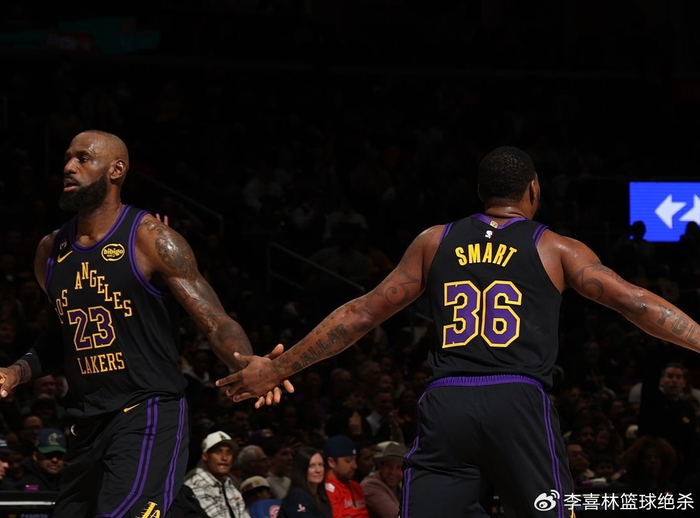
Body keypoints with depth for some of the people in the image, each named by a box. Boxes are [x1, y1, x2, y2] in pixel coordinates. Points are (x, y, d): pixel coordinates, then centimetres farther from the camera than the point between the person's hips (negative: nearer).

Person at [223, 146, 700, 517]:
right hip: (518, 404, -2)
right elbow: (636, 304, 5)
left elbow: (360, 315, 19)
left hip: (447, 405, 2)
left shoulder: (434, 242, 18)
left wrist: (278, 369, 25)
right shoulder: (554, 249, 11)